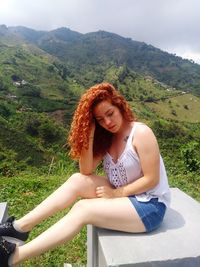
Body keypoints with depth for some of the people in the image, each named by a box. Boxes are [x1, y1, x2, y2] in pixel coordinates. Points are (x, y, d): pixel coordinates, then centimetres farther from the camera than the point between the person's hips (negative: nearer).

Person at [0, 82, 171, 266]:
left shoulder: (141, 133, -18)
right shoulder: (107, 137, 2)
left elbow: (152, 180, -18)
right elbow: (86, 172, -8)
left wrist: (116, 193, -16)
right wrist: (89, 135, -18)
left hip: (150, 205, -6)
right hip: (123, 196, 6)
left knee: (83, 209, -23)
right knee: (77, 180, -13)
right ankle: (20, 226, -9)